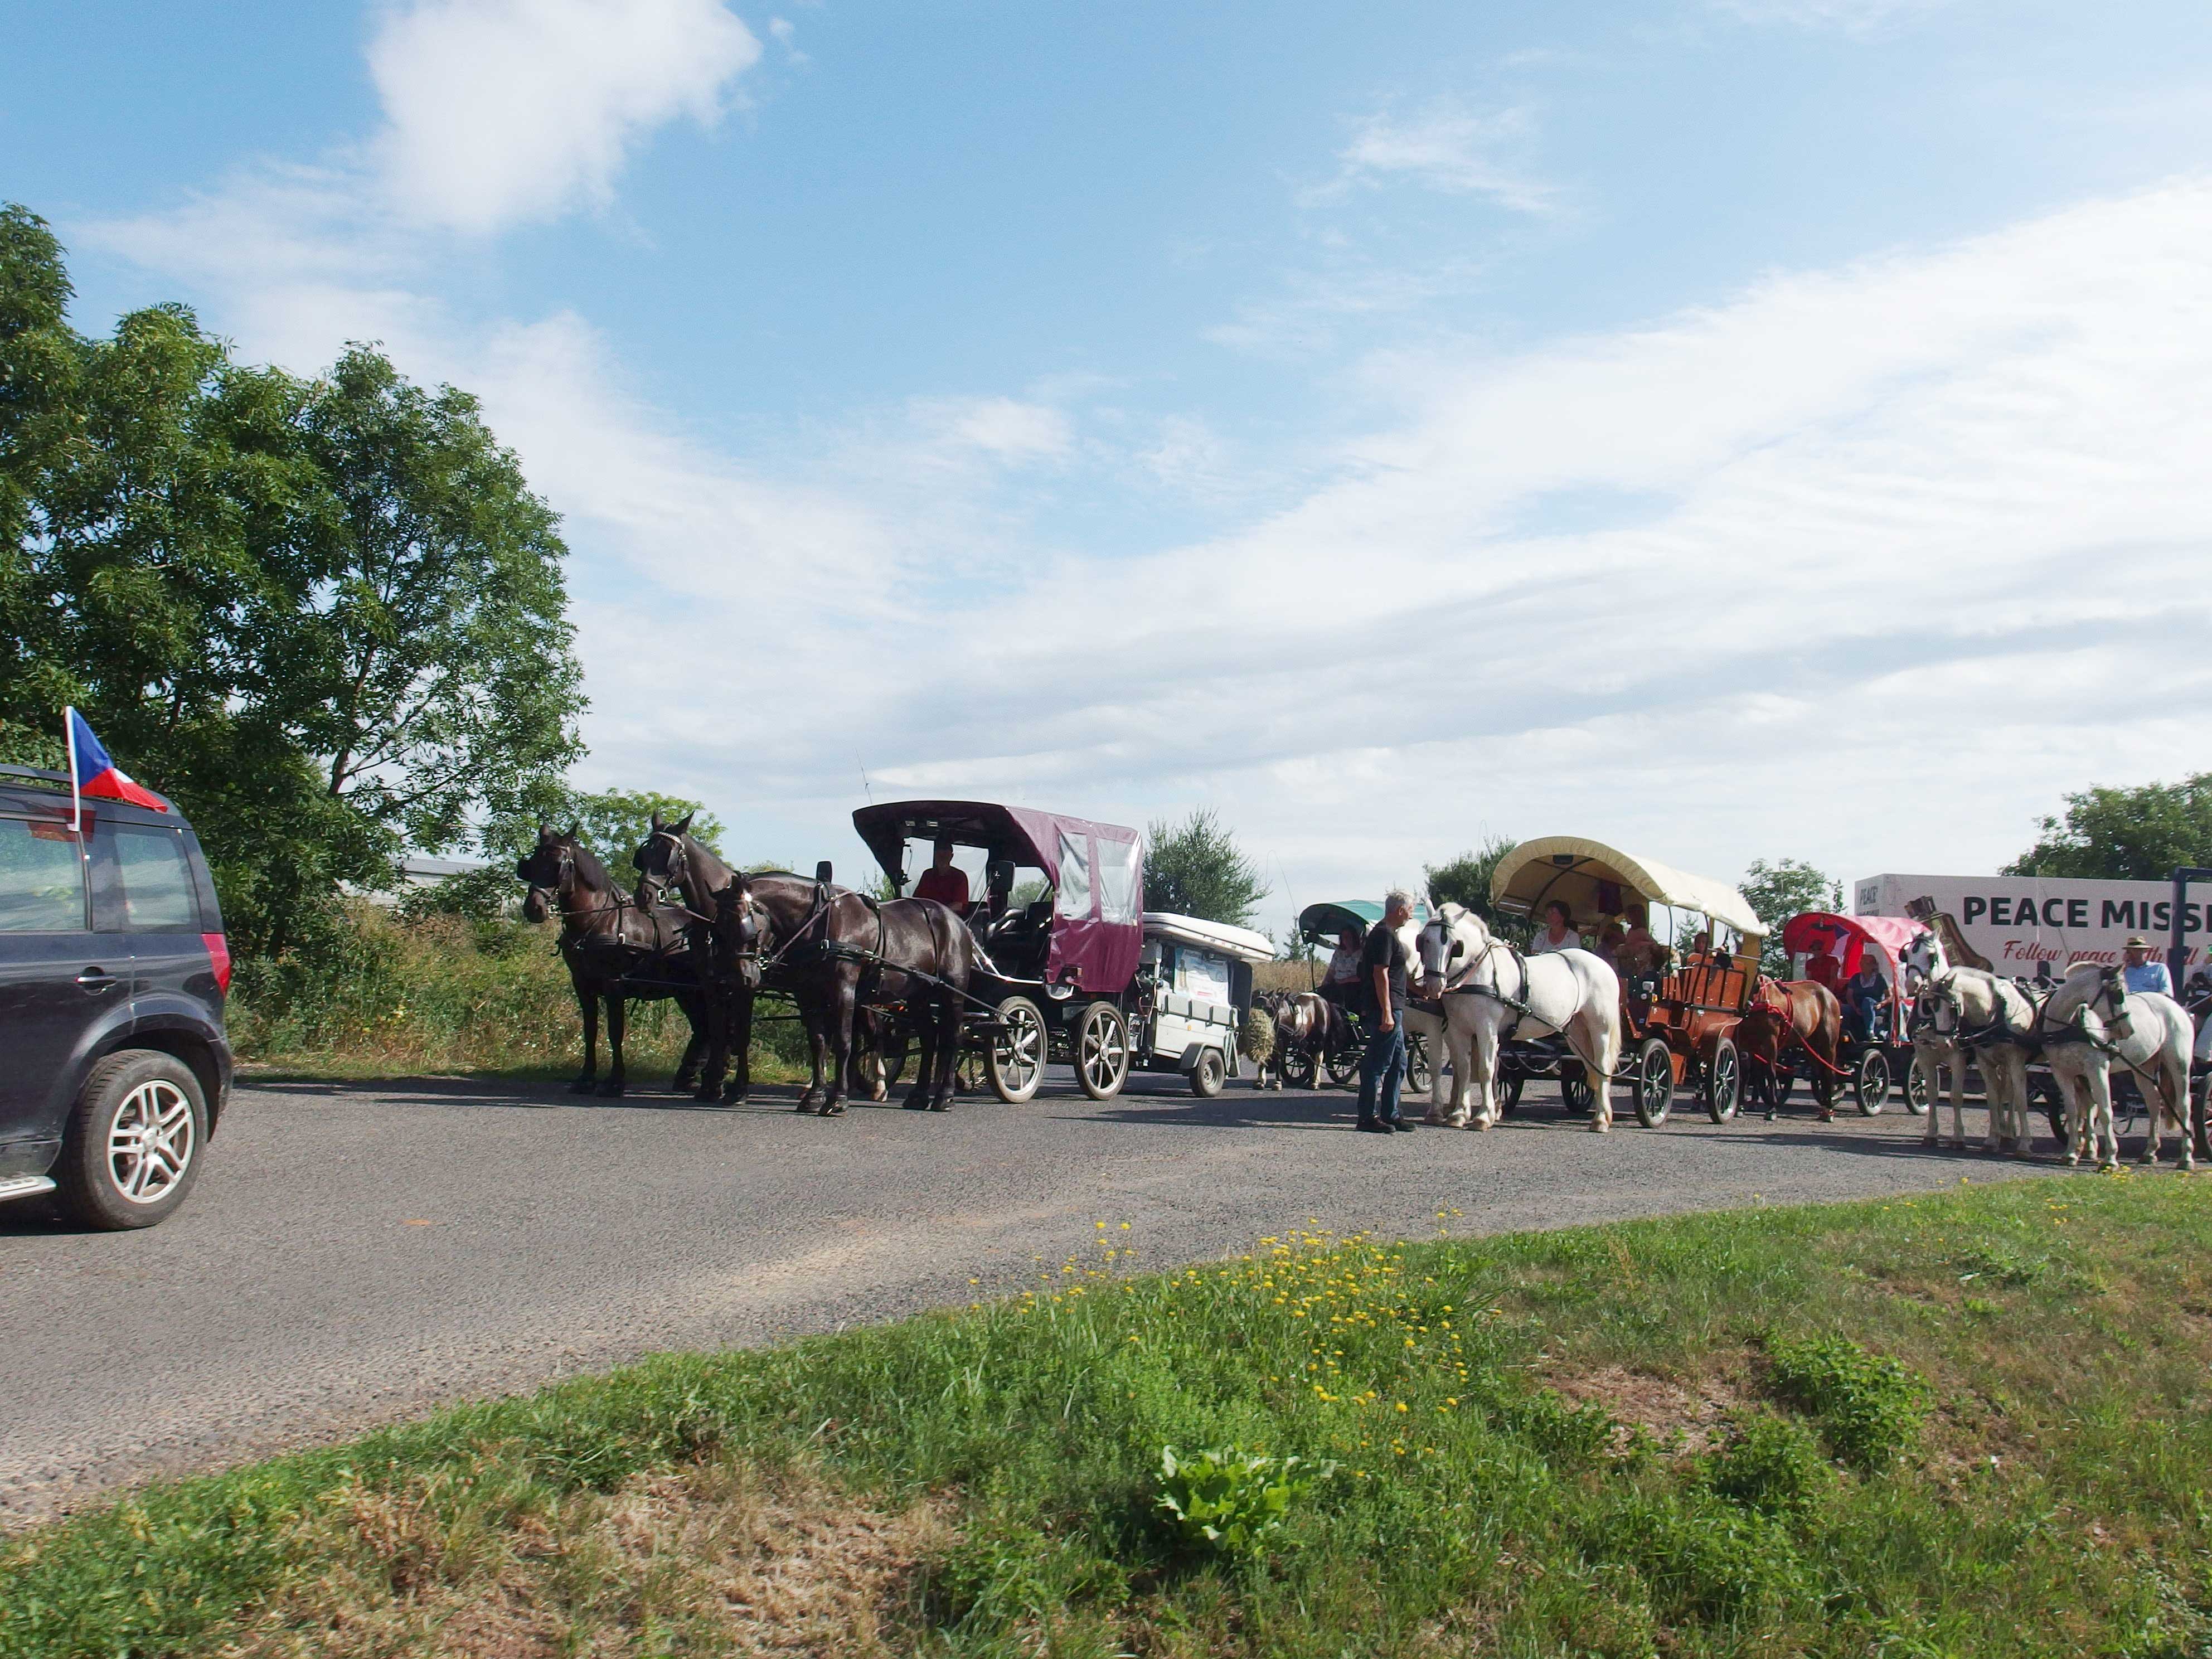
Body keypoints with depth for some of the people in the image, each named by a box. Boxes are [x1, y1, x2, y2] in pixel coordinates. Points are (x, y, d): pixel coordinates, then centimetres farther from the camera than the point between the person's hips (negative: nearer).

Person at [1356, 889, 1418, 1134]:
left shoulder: (1385, 933, 18)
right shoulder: (1385, 935, -14)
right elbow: (1381, 974, -21)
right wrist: (1387, 1013, -24)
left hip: (1393, 1011, 11)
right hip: (1387, 1009, -11)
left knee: (1397, 1064, 15)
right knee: (1378, 1064, -7)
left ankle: (1389, 1114, 20)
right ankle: (1368, 1116, -3)